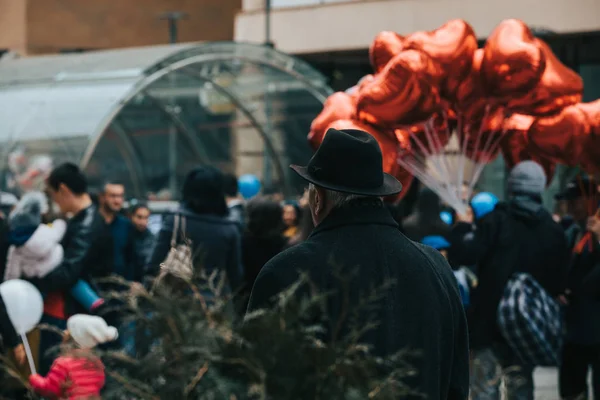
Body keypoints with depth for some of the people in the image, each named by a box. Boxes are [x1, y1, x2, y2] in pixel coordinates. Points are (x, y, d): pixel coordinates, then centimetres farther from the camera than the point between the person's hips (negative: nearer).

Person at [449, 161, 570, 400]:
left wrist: (462, 227, -1)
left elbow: (463, 254, -18)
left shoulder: (495, 221, -10)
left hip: (489, 319, -4)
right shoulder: (553, 230, 4)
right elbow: (559, 280, 7)